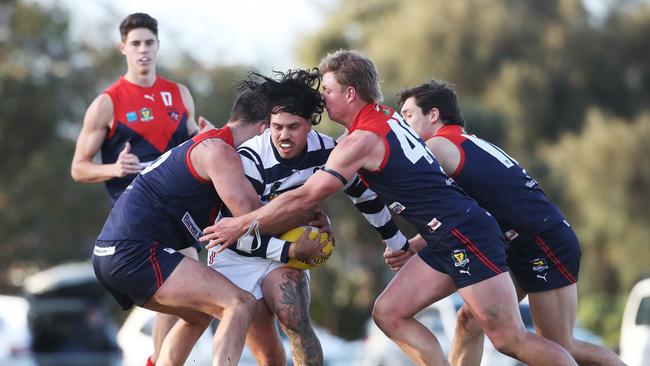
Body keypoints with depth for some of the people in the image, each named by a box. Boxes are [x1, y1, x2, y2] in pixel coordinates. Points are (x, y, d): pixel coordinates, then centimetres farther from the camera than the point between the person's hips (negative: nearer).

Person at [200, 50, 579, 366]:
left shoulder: (363, 139, -14)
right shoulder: (385, 116, 13)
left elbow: (304, 198, -12)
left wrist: (242, 224, -5)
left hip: (466, 236, -9)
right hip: (447, 241, 9)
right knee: (389, 313, 5)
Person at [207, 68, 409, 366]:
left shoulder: (325, 151, -12)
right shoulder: (251, 159, -25)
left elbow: (365, 196, 5)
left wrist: (398, 244, 13)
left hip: (286, 249, 3)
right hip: (237, 257, -2)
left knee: (296, 324, -23)